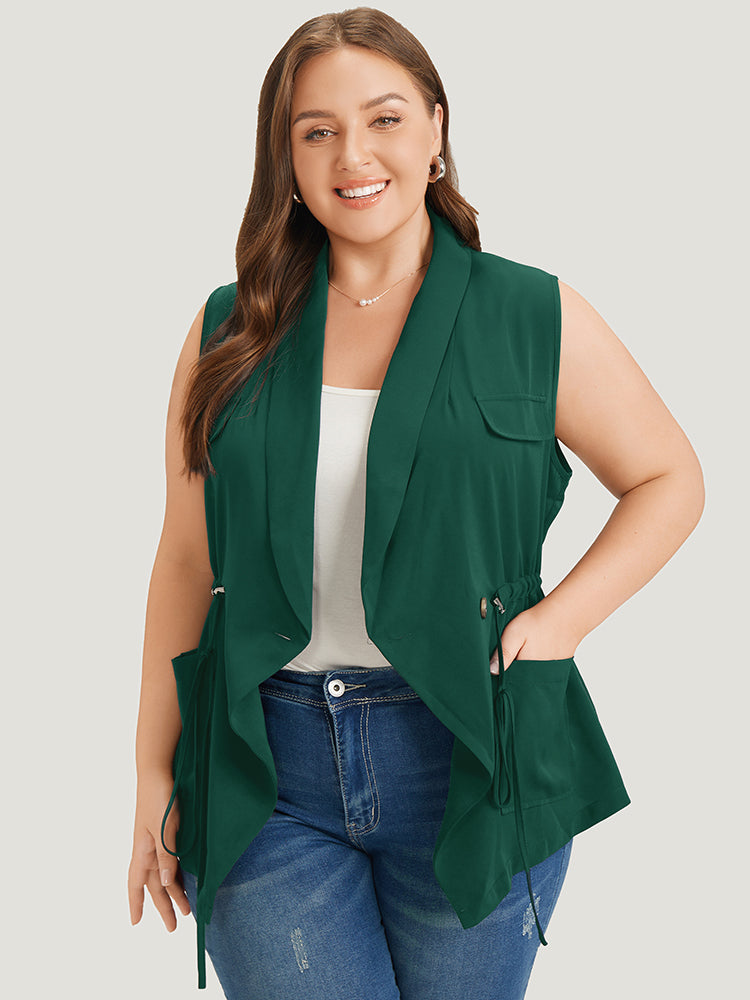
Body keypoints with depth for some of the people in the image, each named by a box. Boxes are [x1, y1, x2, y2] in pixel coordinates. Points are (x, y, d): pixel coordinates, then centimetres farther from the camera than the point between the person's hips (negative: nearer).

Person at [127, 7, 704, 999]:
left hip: (470, 764, 0)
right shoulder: (229, 333, 5)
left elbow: (671, 481, 9)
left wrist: (557, 622, -6)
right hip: (266, 773, 1)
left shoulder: (535, 320, 0)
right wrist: (156, 770, 6)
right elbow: (186, 559, 7)